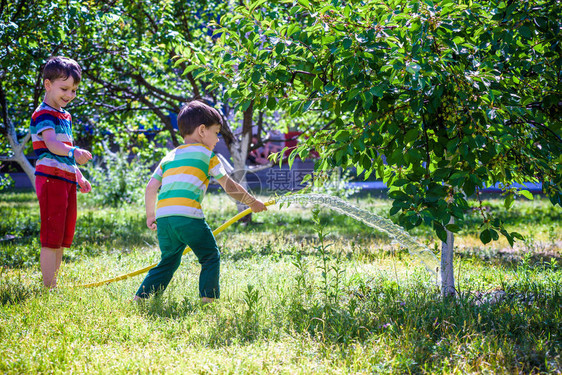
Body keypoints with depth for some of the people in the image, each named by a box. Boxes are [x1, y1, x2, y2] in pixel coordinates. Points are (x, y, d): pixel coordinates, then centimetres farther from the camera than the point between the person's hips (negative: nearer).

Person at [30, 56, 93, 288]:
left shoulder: (65, 116, 20)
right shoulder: (43, 114, -9)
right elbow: (51, 144, -26)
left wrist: (78, 176, 26)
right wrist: (73, 152, -44)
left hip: (66, 181, 9)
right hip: (51, 179, -9)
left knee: (63, 237, 12)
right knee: (51, 237, -10)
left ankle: (54, 284, 19)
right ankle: (49, 287, -9)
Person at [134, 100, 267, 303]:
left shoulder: (169, 156, 24)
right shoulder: (206, 154, 10)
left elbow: (151, 188, 17)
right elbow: (229, 187, 13)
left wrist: (150, 216, 29)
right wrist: (253, 202, 26)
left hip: (163, 218, 6)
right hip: (188, 216, -6)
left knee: (169, 261, 20)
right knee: (210, 258, 8)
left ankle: (140, 298, 16)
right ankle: (208, 299, -2)